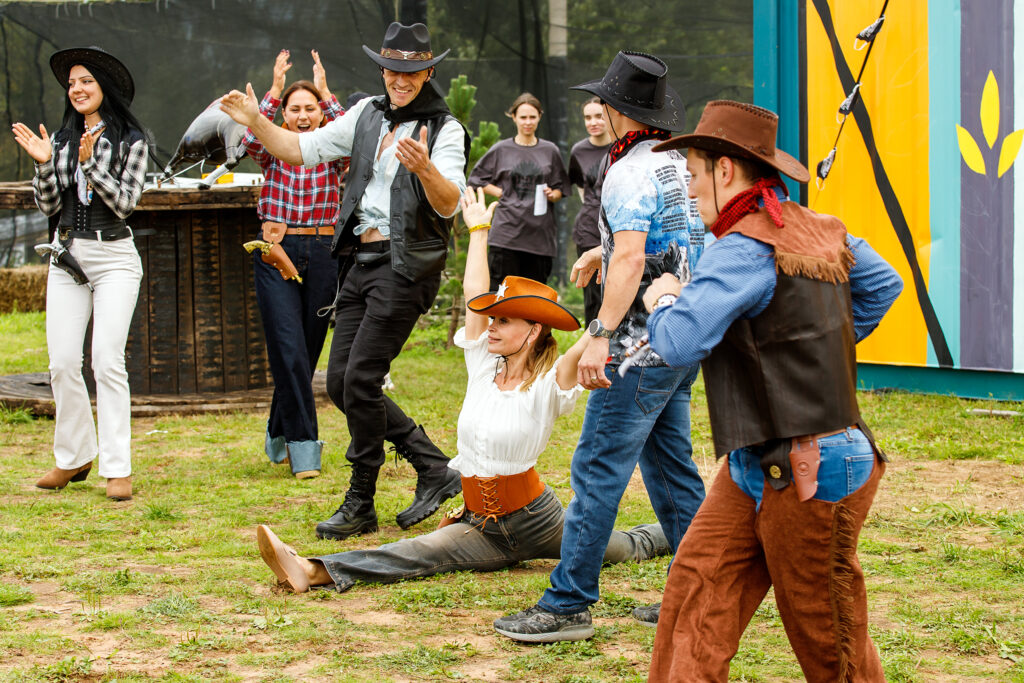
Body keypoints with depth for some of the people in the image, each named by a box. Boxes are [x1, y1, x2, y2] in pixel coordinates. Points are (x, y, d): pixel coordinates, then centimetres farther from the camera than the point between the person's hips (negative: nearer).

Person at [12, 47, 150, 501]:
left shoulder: (131, 142, -1)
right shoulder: (61, 140, 10)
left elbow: (124, 203, -10)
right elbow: (48, 207, 7)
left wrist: (90, 161, -18)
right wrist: (44, 164, -9)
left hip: (114, 257, -4)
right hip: (67, 256, 4)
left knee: (107, 361, -11)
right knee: (63, 363, 0)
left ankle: (117, 468, -8)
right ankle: (74, 458, 16)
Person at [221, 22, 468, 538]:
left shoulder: (443, 130, -8)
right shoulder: (368, 115, 11)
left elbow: (449, 204, -22)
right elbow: (301, 150, 15)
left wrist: (425, 169, -41)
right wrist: (255, 123, 2)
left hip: (406, 266, -8)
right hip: (363, 261, 8)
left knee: (360, 379, -12)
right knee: (340, 382, 6)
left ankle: (360, 506, 1)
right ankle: (435, 469, 15)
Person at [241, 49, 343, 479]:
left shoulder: (331, 152, 6)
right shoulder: (274, 150, 4)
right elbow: (250, 142, -18)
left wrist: (325, 92, -18)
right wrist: (275, 90, -18)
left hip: (323, 255, 2)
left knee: (307, 353, 9)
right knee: (289, 352, -12)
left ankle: (280, 437, 28)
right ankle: (303, 449, -11)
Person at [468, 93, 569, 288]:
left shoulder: (550, 151, 9)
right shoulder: (501, 149, 6)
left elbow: (560, 189, 15)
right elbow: (476, 178, 12)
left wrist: (552, 194, -7)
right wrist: (501, 193, 0)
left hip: (540, 233, 2)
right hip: (507, 231, -1)